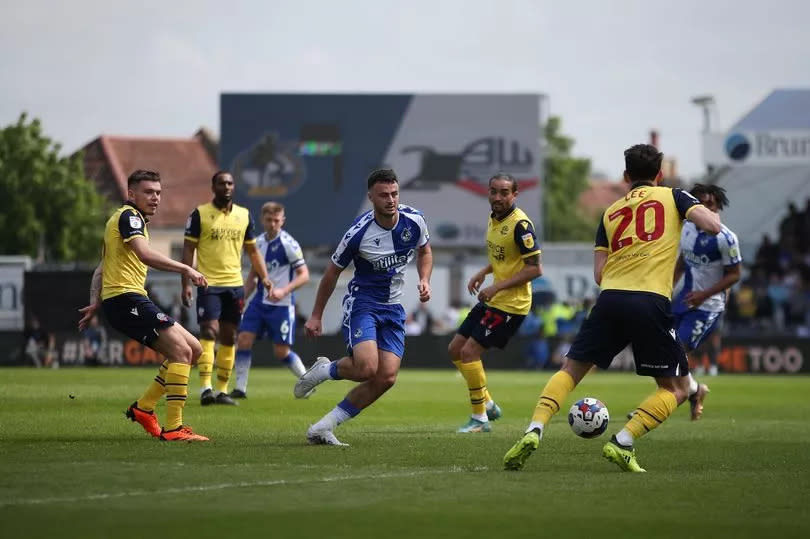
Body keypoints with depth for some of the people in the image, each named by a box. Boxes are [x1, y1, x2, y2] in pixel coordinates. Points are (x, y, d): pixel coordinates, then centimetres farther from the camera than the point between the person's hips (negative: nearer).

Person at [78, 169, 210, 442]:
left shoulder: (129, 218, 26)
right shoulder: (129, 216, -6)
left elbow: (101, 270, 28)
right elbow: (144, 254, -25)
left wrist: (95, 304, 20)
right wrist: (185, 269, -26)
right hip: (126, 297, -10)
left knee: (193, 348, 9)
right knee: (181, 350, -18)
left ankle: (143, 407, 10)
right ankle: (172, 428, -22)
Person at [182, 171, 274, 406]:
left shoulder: (244, 215, 9)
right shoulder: (200, 214, -3)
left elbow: (252, 250, 17)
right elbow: (188, 250, -2)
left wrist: (264, 277, 6)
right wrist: (186, 283, -9)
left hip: (234, 284, 5)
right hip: (208, 283, -5)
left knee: (229, 337, 7)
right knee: (209, 331, -16)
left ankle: (222, 390, 14)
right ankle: (205, 388, -21)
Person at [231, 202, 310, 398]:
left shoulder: (288, 244, -11)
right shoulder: (258, 242, 9)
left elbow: (304, 275, -13)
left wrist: (284, 291, -27)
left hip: (281, 305, -6)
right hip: (260, 301, 6)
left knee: (281, 351, -1)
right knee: (243, 339, -8)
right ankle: (240, 388, -4)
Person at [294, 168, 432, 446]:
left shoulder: (414, 220, -5)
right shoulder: (358, 232, -17)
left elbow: (424, 251, 18)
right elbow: (332, 272, -3)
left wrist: (424, 280, -2)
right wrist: (316, 316, 2)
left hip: (393, 308, 5)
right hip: (361, 301, -5)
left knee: (386, 378, -9)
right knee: (366, 368, -27)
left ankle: (323, 427, 2)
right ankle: (323, 370, 8)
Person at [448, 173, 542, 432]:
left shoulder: (520, 224, -20)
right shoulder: (493, 218, 7)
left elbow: (535, 268, -21)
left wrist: (498, 287, -22)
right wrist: (483, 272, 7)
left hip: (511, 304, -9)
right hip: (492, 301, 9)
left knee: (469, 351, -13)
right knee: (455, 349, 11)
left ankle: (480, 418, -1)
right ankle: (488, 404, 24)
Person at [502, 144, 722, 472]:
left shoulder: (611, 212, 21)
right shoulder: (673, 198, 12)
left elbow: (599, 274, 15)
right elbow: (712, 226, -2)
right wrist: (714, 216, 22)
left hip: (610, 298, 3)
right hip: (652, 303, -3)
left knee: (570, 369, 17)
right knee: (676, 389, 10)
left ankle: (534, 430, -5)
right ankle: (622, 443, -8)